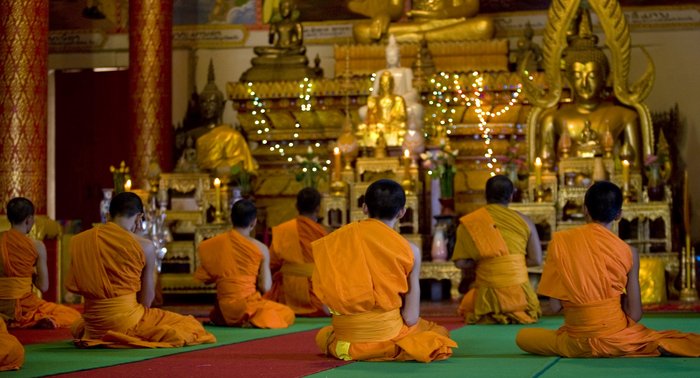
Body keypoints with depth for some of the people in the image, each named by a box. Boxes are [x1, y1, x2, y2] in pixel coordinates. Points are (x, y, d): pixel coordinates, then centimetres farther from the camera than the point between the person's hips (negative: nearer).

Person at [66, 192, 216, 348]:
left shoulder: (79, 241, -1)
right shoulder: (144, 246, -12)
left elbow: (74, 287, 8)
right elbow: (147, 297, -4)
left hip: (92, 324, 6)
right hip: (127, 321, -6)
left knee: (77, 327, 43)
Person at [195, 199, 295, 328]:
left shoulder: (214, 244, -2)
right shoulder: (261, 249, -8)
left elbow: (205, 279, 1)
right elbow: (265, 288, -11)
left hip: (224, 310, 7)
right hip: (248, 305, -7)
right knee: (288, 314, 14)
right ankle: (253, 322, -8)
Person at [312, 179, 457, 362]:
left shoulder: (335, 240, -1)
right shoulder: (409, 250, -9)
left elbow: (327, 306, 0)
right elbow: (411, 317, -10)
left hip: (343, 338, 3)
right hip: (387, 335, -3)